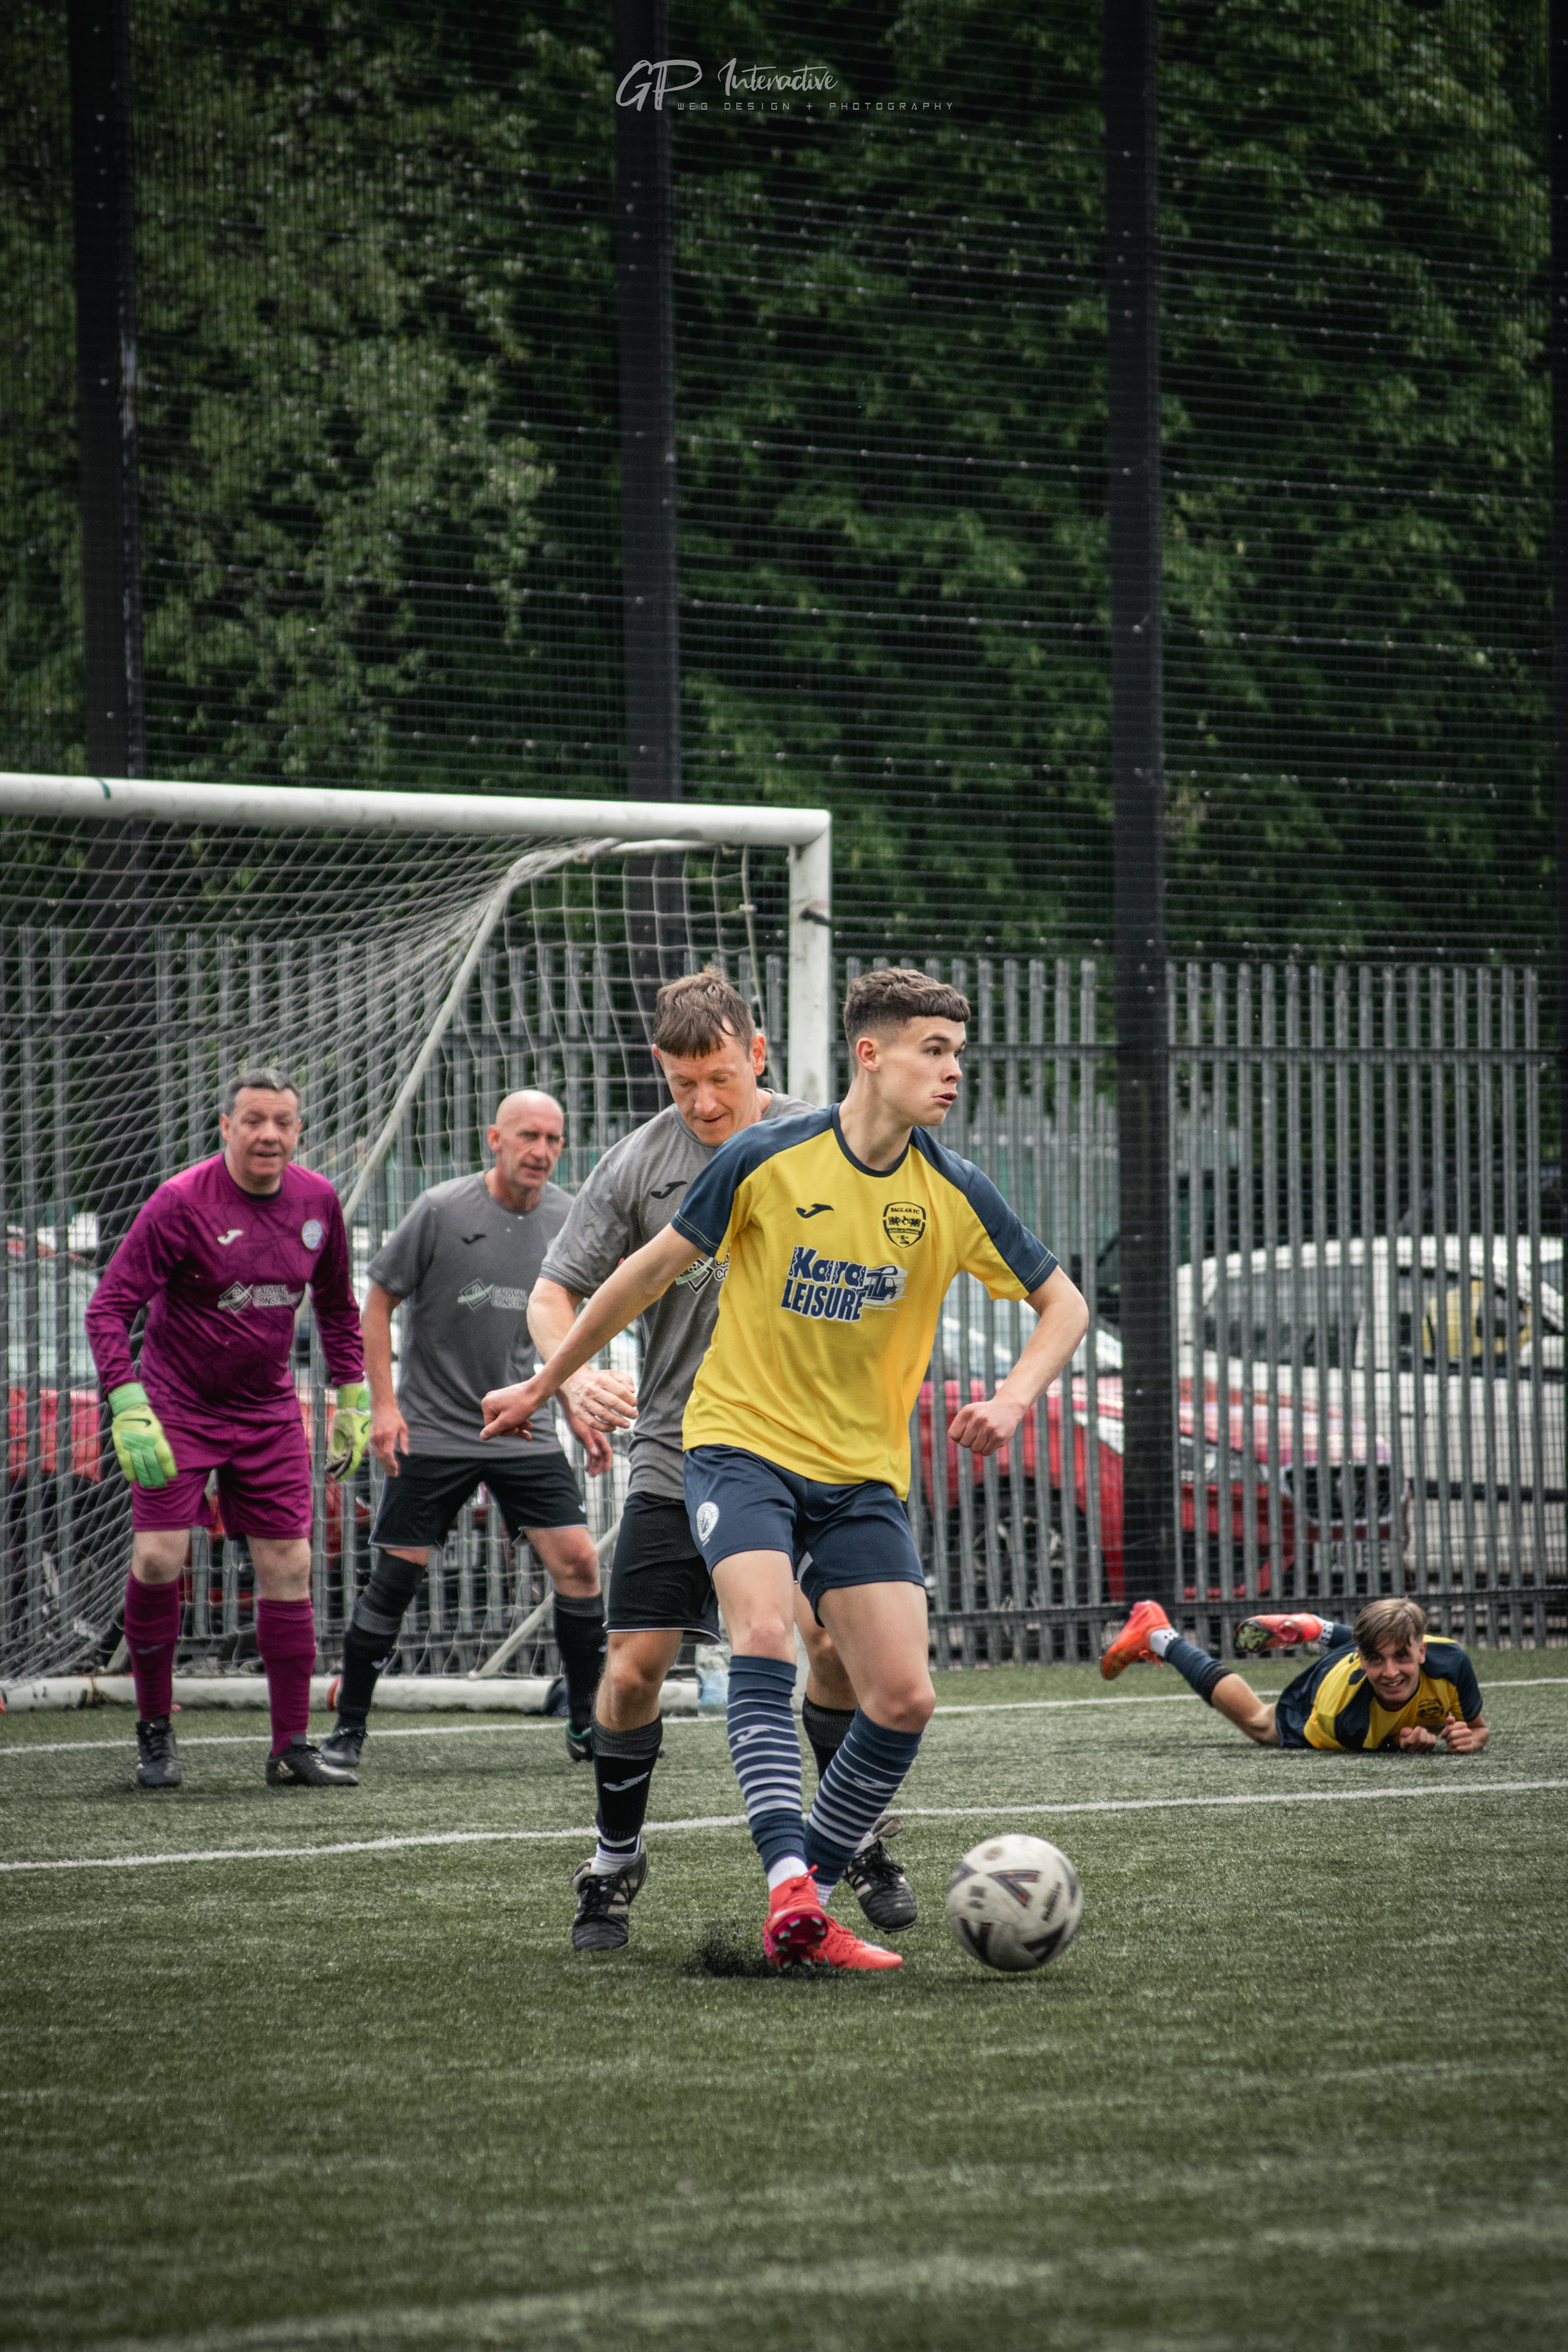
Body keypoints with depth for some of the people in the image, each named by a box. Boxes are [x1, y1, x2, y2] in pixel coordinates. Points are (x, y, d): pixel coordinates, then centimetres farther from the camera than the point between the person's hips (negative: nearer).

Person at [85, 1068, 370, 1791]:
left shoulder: (318, 1201, 0)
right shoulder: (182, 1202, -15)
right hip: (177, 1407, -4)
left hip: (269, 1414, 4)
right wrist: (129, 1409, -24)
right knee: (158, 1559, -14)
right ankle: (154, 1731, 4)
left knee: (288, 1568, -1)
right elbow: (110, 1305, -15)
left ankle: (291, 1749, 5)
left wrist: (352, 1400, 13)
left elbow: (337, 1306, 17)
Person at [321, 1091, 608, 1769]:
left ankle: (587, 1724, 4)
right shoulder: (442, 1210, -10)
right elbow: (378, 1301, -3)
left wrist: (576, 1410, 11)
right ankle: (348, 1726, 11)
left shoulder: (565, 1218, 3)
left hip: (524, 1428, 4)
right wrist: (384, 1403, -10)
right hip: (432, 1431, -3)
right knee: (396, 1576, -2)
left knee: (577, 1560, -8)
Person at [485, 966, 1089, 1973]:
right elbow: (654, 1270, 2)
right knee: (765, 1636, -28)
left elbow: (1062, 1303, 8)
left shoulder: (954, 1193, -2)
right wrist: (544, 1386, 10)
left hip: (864, 1473, 3)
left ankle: (804, 1917, 8)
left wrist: (1013, 1399, -12)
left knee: (904, 1698, -6)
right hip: (743, 1440, -3)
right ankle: (789, 1879, -34)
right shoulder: (767, 1161, -10)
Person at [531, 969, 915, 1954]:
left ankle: (864, 1841, 9)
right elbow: (555, 1291, 2)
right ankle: (615, 1864, 15)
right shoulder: (642, 1162, -1)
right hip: (678, 1455, 1)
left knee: (835, 1641, -14)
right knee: (635, 1665, -5)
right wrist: (576, 1373, -18)